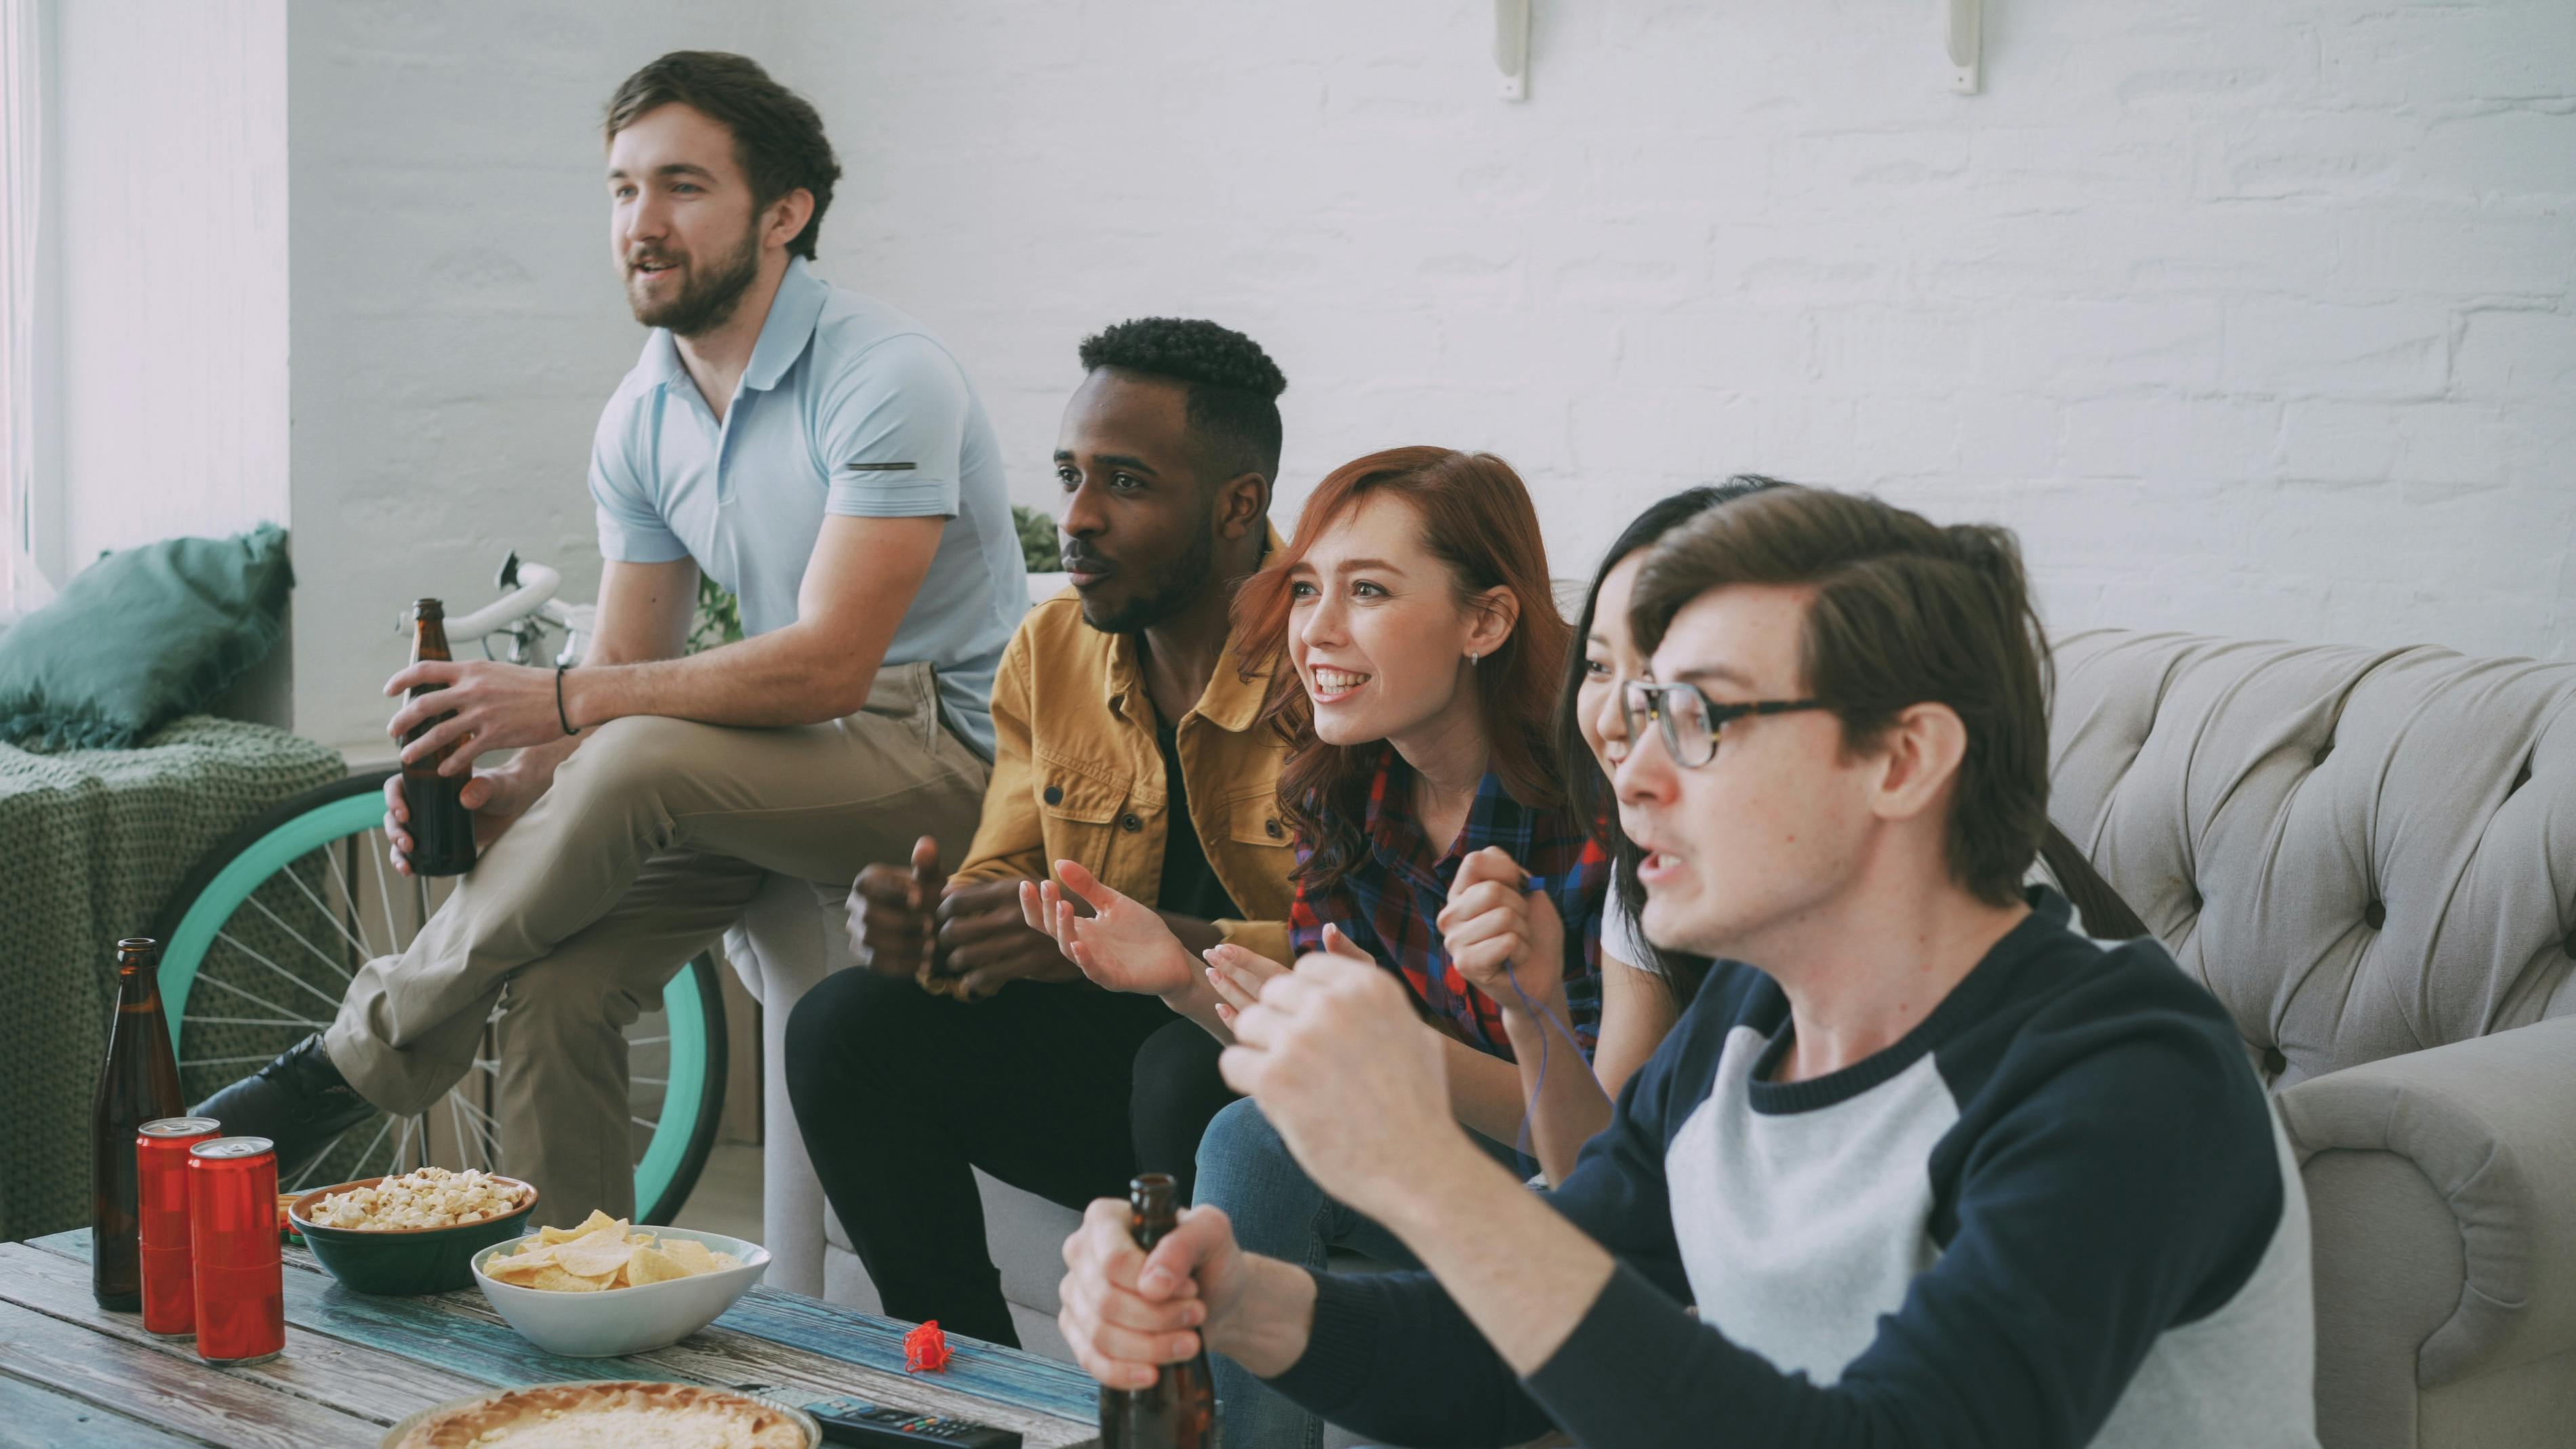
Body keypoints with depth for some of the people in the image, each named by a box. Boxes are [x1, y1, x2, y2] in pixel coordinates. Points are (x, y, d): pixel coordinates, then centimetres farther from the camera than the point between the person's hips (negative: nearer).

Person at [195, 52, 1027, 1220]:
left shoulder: (887, 380, -18)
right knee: (560, 980, -19)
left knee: (640, 761, -31)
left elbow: (827, 665, -25)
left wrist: (557, 700, -29)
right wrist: (506, 790, -15)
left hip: (947, 750, -6)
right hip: (782, 763, 7)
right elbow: (625, 667, 7)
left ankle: (353, 1064, -14)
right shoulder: (640, 422, 6)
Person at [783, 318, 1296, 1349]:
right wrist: (932, 921, -14)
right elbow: (1007, 874, 11)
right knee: (846, 1027, -11)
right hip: (1117, 1048, 6)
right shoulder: (1051, 649, 7)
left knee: (1191, 1071, -37)